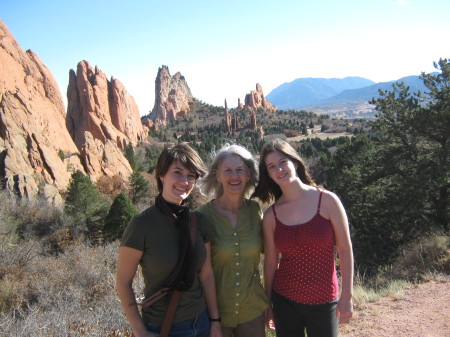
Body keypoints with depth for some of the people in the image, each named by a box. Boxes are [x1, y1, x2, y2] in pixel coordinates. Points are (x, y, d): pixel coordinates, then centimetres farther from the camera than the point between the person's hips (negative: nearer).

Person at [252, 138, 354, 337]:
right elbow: (270, 262, 4)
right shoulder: (271, 215, -3)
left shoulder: (327, 201, -10)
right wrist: (267, 304, 9)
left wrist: (347, 296, -5)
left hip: (323, 300, -2)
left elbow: (345, 250, -5)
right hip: (284, 300, 2)